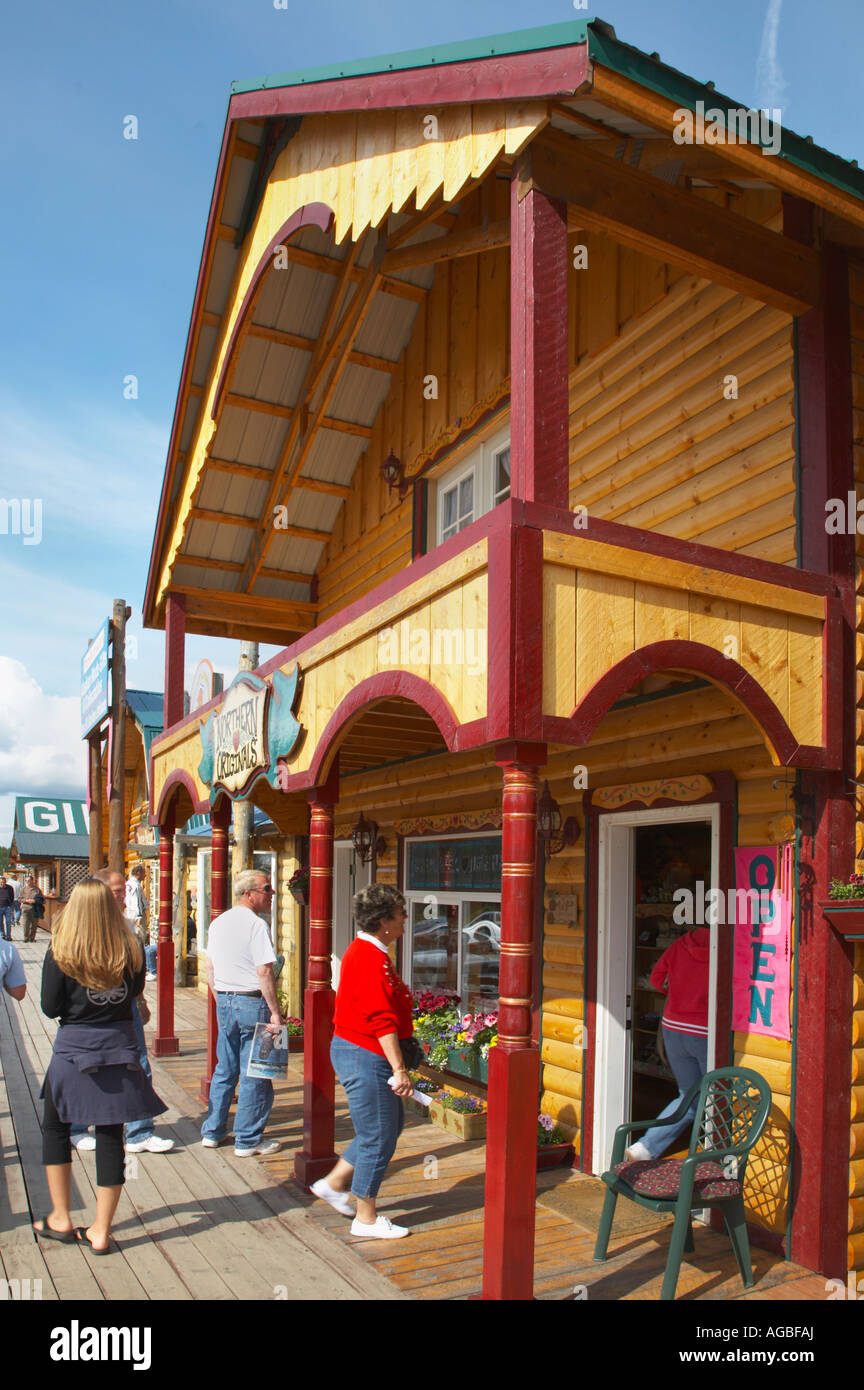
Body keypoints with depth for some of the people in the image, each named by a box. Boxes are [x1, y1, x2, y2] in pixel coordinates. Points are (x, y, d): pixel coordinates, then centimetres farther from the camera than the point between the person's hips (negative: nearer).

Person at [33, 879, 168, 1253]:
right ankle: (100, 1230, 15)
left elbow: (50, 1008, -8)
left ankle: (60, 1219, 24)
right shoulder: (131, 949, -5)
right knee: (110, 1134, 8)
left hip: (73, 1048, -2)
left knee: (55, 1128, 20)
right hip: (119, 1046, 2)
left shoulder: (60, 952, -12)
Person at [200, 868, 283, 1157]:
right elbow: (264, 972, -19)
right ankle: (248, 1140, 9)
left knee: (224, 1070, 18)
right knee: (254, 1075, 2)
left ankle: (212, 1131, 26)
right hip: (252, 1004, -8)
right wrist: (275, 1012, -14)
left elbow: (209, 966, 15)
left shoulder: (218, 923, 9)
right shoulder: (256, 925, -15)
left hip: (224, 1002, 8)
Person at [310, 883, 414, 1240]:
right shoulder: (370, 957, -22)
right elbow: (382, 1020, -24)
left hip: (356, 1052, 11)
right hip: (365, 1056, -11)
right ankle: (366, 1219, 16)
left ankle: (334, 1183, 29)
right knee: (378, 1138, 1)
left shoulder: (365, 951, 12)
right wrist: (399, 1069, -22)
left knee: (391, 1124, 19)